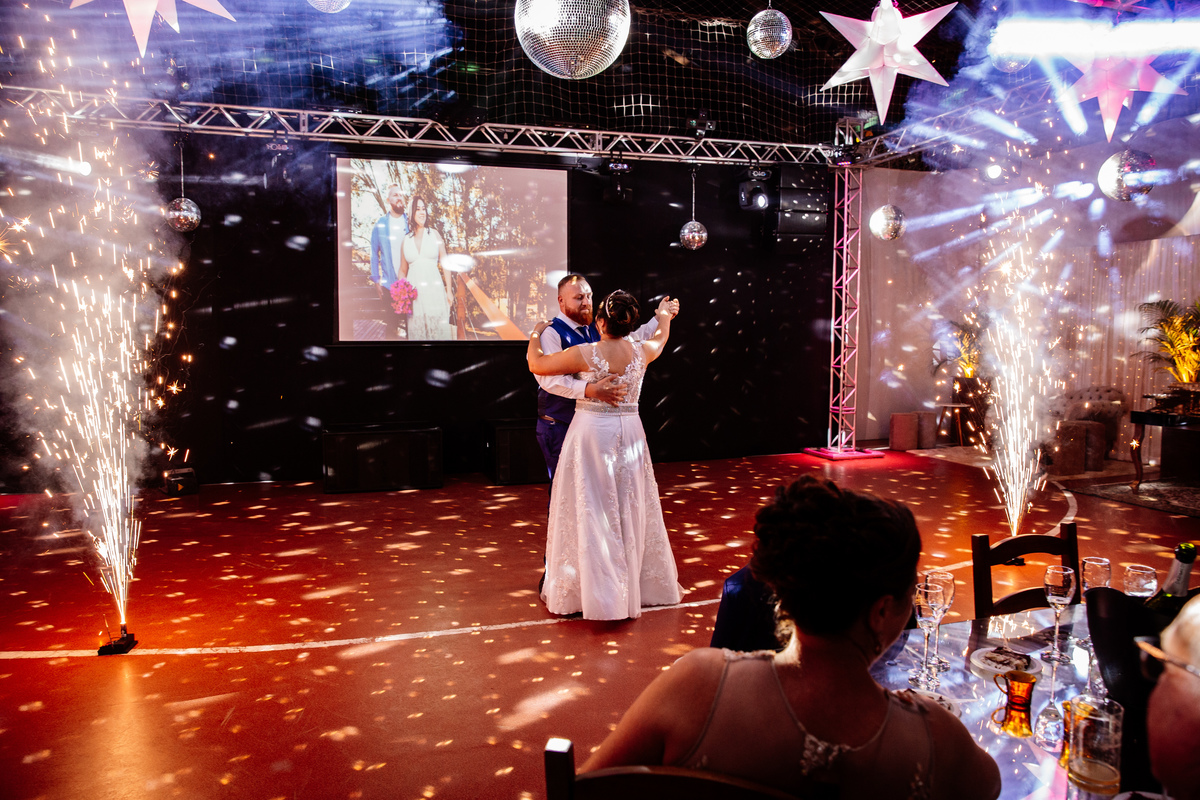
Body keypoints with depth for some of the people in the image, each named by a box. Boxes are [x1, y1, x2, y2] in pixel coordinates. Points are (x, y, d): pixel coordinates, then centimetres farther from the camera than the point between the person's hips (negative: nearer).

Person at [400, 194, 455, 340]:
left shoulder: (434, 235, 5)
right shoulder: (406, 240, 9)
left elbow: (444, 264, 5)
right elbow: (403, 270, 14)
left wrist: (449, 290, 1)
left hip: (434, 289, -1)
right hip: (414, 291, 1)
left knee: (437, 328, -1)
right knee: (417, 329, 4)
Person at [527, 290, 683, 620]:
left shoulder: (585, 354, -16)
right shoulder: (642, 352, -3)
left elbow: (536, 364, -6)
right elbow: (661, 336, 21)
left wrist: (536, 334, 13)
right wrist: (664, 314, 43)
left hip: (591, 432, -4)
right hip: (629, 432, 4)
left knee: (591, 512, 4)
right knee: (630, 510, 16)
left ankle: (594, 592, 8)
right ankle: (641, 584, 30)